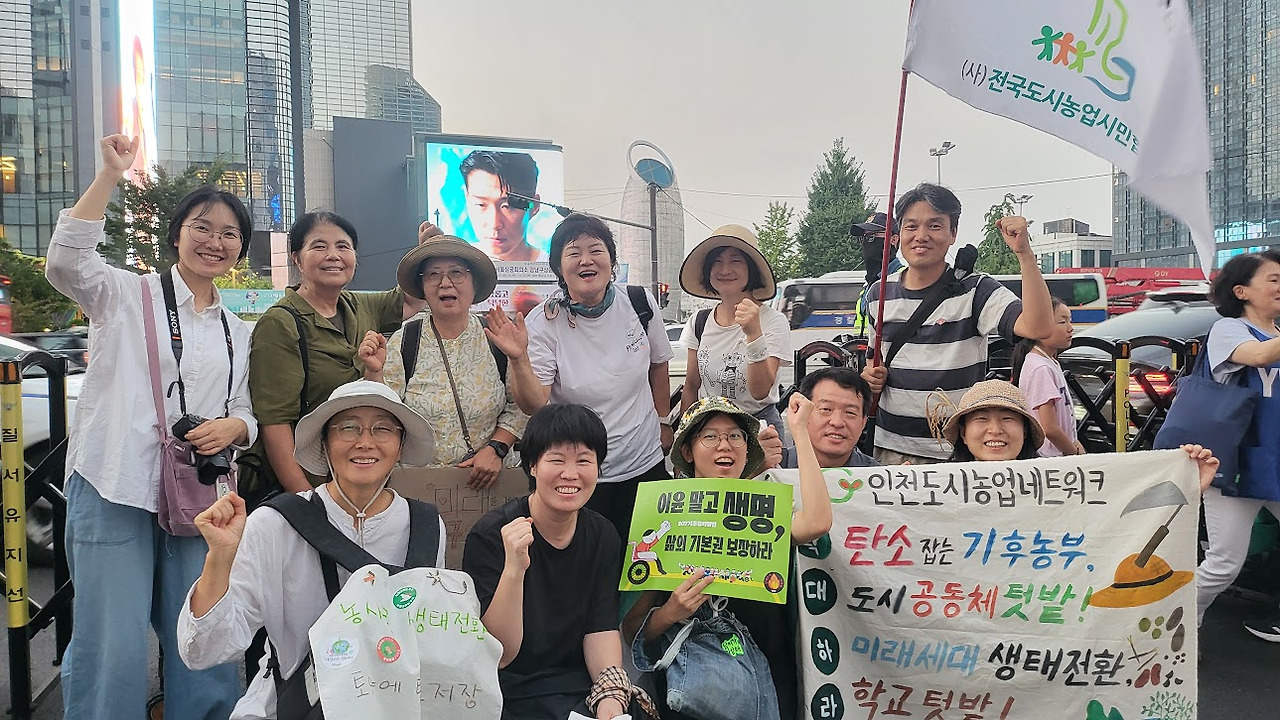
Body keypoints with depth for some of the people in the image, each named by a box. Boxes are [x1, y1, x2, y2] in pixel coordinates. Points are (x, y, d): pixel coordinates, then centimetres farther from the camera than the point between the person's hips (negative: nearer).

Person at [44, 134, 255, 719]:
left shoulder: (239, 333, 16)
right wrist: (110, 174, -20)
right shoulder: (126, 294, 3)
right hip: (115, 493, -4)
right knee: (111, 651, -3)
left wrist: (232, 427, -6)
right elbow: (64, 263, -18)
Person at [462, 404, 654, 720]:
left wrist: (611, 693, -16)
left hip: (578, 686, 4)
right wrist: (513, 568, -29)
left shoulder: (603, 537, 3)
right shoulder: (490, 535, -12)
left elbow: (601, 629, 2)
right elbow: (500, 655, -14)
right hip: (509, 693, -3)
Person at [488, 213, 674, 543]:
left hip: (646, 464, 3)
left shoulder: (640, 303, -7)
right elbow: (535, 406, -18)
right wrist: (519, 359, -33)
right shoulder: (544, 323, -13)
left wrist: (664, 423, 15)